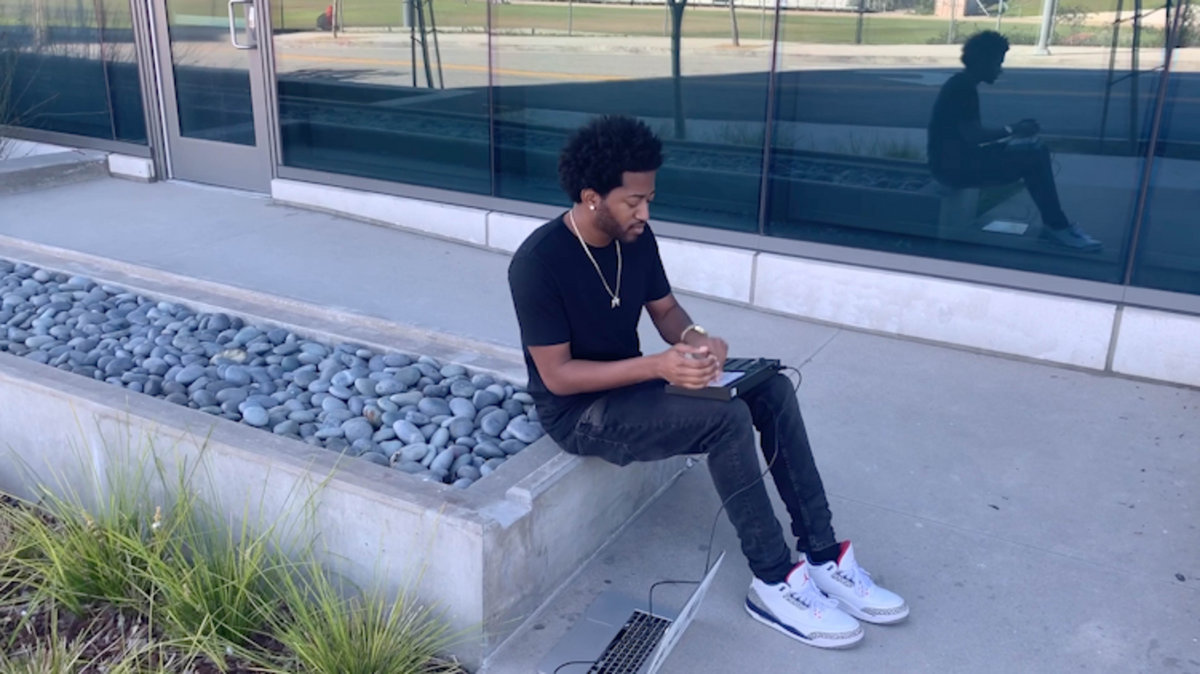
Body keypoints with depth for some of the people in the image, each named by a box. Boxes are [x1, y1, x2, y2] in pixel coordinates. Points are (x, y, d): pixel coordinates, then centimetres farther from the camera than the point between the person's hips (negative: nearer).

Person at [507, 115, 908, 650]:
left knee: (773, 390, -9)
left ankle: (822, 557, -4)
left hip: (630, 381, 8)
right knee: (727, 418, -27)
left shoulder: (635, 237, -3)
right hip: (579, 410, -7)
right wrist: (658, 366, -31)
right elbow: (557, 375, -23)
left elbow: (665, 309, 8)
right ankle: (775, 584, -11)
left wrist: (694, 338, -16)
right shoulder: (538, 264, -24)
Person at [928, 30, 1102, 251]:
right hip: (955, 165, -10)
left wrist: (1013, 131, 8)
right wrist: (1012, 130, -10)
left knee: (1038, 151, 6)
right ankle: (1057, 227, -4)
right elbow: (971, 135, -23)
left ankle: (1054, 225, 4)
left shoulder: (961, 85, 15)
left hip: (959, 159, 10)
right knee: (1034, 159, -16)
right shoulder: (963, 88, -15)